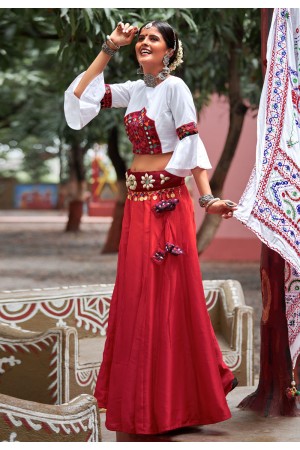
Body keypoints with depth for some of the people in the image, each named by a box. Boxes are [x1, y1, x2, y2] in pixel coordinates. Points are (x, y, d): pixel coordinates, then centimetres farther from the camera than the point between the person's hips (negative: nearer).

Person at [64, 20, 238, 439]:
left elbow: (192, 144, -13)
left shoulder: (175, 87, -7)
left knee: (169, 293, -3)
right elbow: (79, 96, 10)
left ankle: (178, 396, 7)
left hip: (167, 199, -7)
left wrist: (207, 198, -19)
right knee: (136, 292, 10)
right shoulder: (133, 90, 12)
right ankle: (142, 394, 22)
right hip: (136, 200, 7)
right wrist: (109, 49, 7)